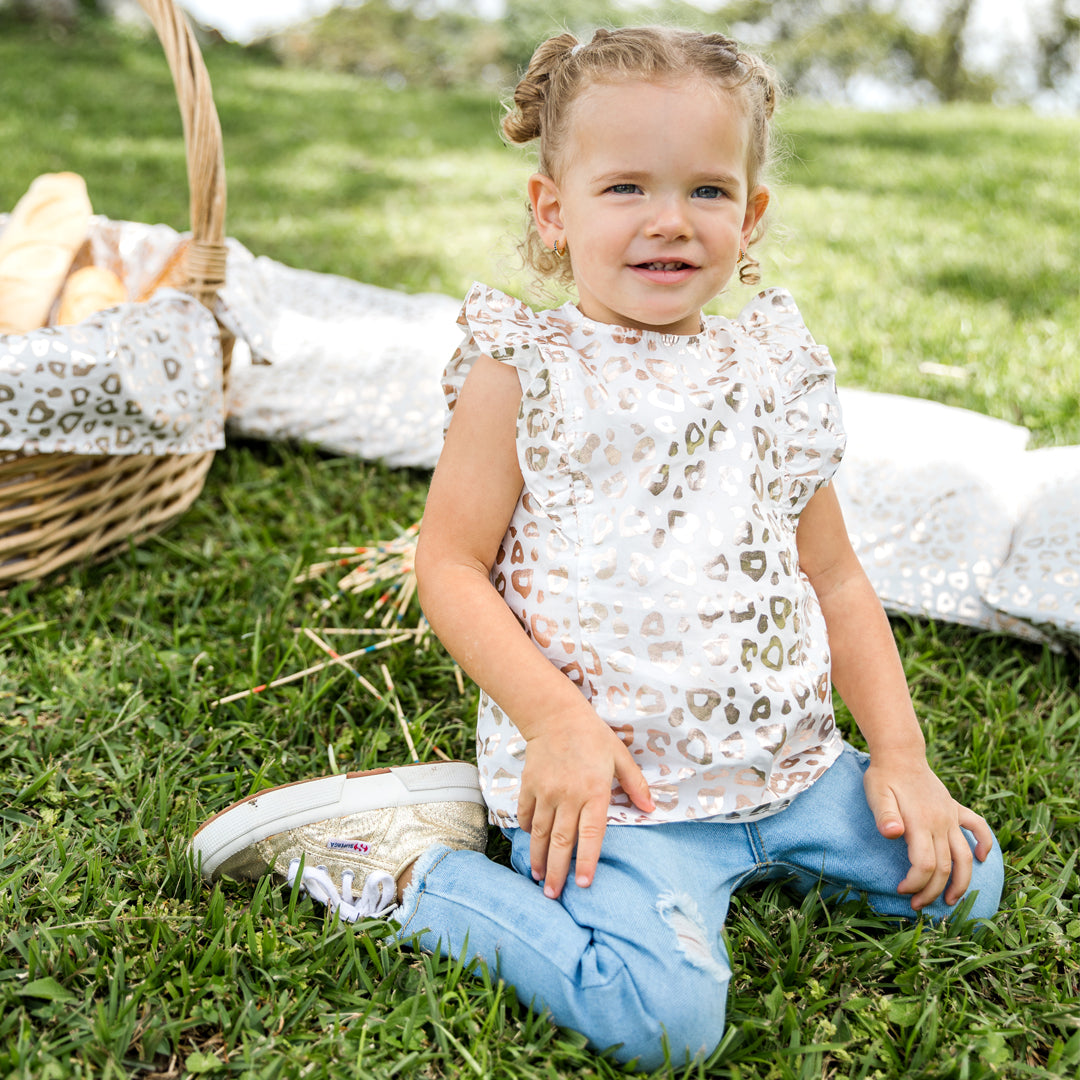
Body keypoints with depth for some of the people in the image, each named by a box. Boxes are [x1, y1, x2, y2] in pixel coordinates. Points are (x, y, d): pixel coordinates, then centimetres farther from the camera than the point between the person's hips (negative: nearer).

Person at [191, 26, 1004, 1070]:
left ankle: (736, 846, 16)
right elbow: (449, 566, -7)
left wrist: (901, 756, 4)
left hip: (788, 760, 6)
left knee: (965, 877, 9)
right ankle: (405, 870, -3)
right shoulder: (523, 369, -6)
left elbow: (833, 576, 12)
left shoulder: (776, 370, 8)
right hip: (603, 771, -6)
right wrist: (556, 720, -19)